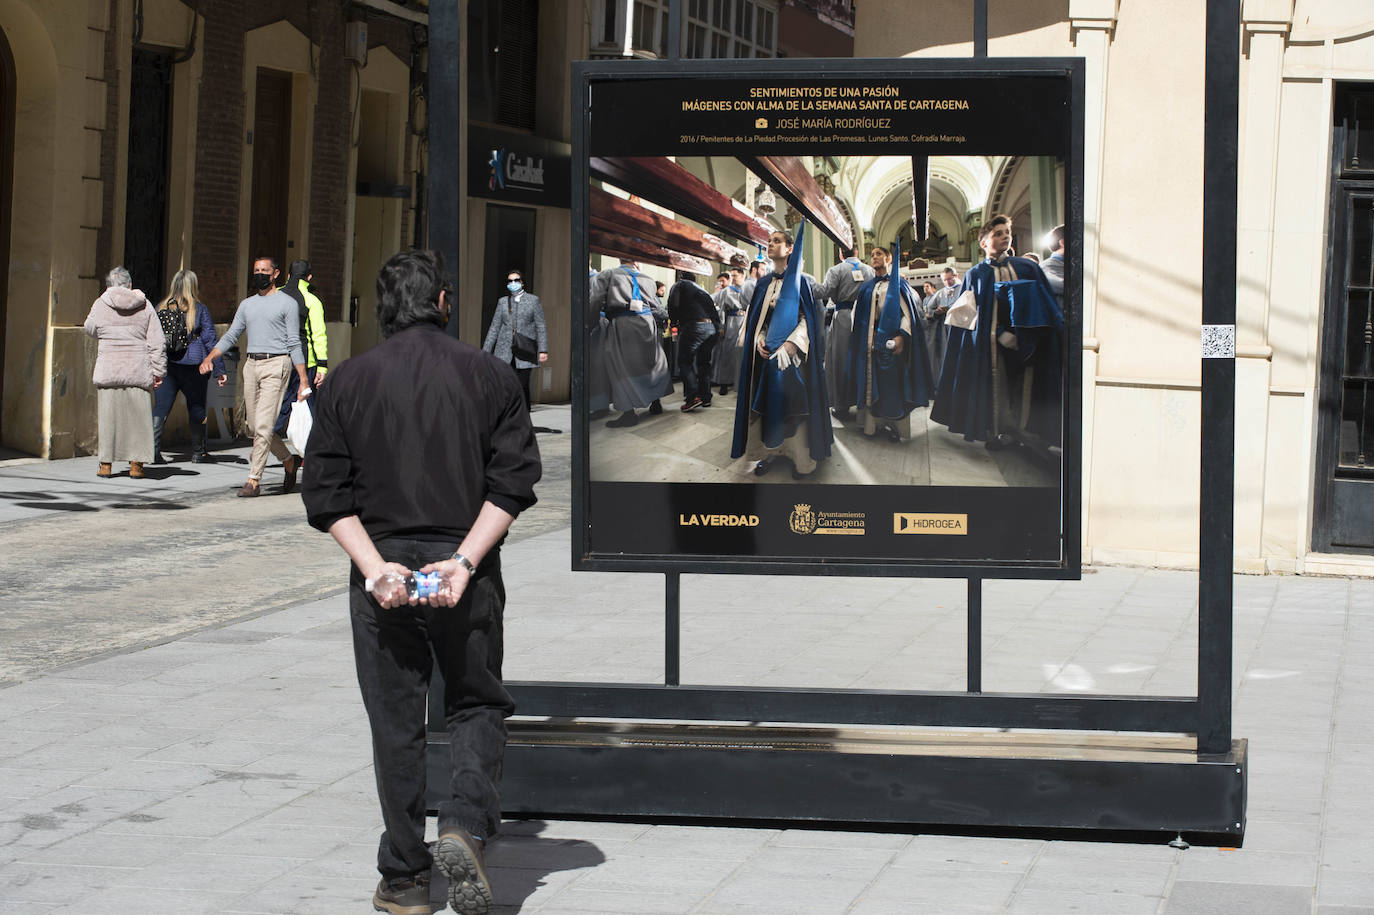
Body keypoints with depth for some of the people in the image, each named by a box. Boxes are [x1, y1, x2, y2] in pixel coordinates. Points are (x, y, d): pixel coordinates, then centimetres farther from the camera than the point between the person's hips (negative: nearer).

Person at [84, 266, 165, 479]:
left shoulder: (101, 304, 0)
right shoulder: (145, 306, 4)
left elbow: (90, 329, 17)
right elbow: (157, 342, 3)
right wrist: (158, 371, 7)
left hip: (108, 369, -1)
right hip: (138, 371, 1)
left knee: (107, 415, 6)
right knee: (137, 415, 5)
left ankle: (106, 464, 8)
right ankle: (136, 465, 5)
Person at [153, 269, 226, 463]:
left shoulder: (161, 308, 7)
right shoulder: (199, 309, -1)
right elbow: (210, 340, -2)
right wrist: (220, 369, 0)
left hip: (164, 365, 2)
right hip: (192, 366, -2)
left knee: (160, 408, 0)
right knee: (196, 407, 11)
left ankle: (153, 449, -13)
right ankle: (197, 452, 18)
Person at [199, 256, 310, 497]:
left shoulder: (287, 303, 2)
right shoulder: (247, 304, 17)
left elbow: (294, 343, -1)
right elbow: (231, 336, 17)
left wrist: (303, 380, -5)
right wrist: (210, 357, 1)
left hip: (276, 364, -6)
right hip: (251, 366, 6)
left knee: (263, 425, -13)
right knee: (255, 425, 8)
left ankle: (253, 480, -12)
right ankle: (289, 461, 29)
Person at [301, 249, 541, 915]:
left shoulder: (347, 382, 4)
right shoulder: (489, 374, 2)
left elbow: (327, 493, -4)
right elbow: (514, 480, -6)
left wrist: (376, 567, -9)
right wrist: (463, 560, -10)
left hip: (381, 568, 0)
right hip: (466, 567, 0)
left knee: (395, 722, 8)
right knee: (476, 704, 15)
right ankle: (465, 827, -9)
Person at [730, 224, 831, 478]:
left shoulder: (801, 282, -2)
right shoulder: (764, 285, 13)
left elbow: (808, 318, -8)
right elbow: (754, 318, 14)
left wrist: (791, 344, -19)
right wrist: (759, 341, -5)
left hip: (791, 352, -5)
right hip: (766, 353, 5)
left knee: (793, 401, -4)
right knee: (766, 402, 3)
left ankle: (800, 457, 2)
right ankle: (770, 450, 11)